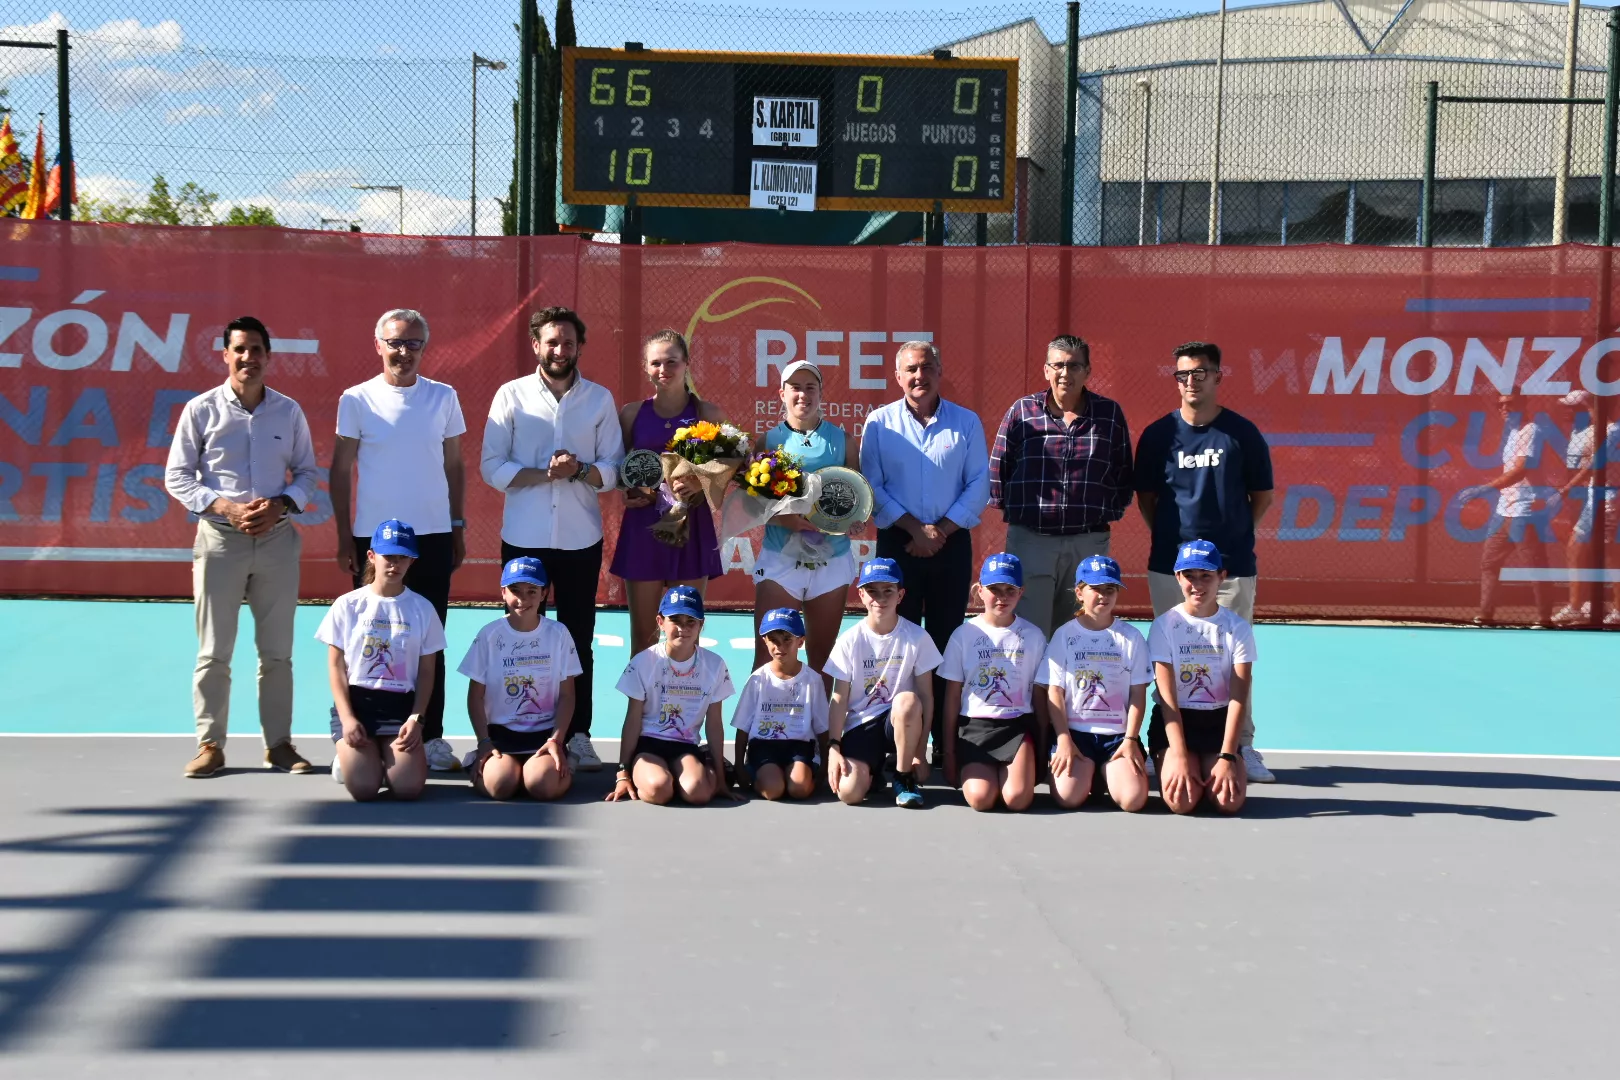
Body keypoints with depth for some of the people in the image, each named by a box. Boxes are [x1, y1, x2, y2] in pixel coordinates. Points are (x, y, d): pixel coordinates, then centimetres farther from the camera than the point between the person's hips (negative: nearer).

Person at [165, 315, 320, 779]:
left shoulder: (289, 411, 4)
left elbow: (308, 472, 10)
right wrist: (224, 507, -14)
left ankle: (279, 742, 15)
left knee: (277, 650, 6)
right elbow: (177, 476, 0)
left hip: (277, 537, 2)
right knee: (214, 651, 0)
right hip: (219, 537, -2)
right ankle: (210, 744, 8)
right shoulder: (201, 409, -1)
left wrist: (282, 504, -9)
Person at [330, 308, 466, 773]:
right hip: (374, 536, -1)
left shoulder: (444, 398, 5)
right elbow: (340, 470, 2)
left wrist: (458, 527, 7)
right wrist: (344, 535, -2)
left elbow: (454, 465, 11)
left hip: (433, 535, 1)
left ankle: (431, 735, 11)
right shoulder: (357, 400, -1)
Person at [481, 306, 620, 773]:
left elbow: (613, 470, 3)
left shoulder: (600, 399, 6)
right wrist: (545, 474, -16)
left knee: (578, 641, 4)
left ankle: (578, 735, 10)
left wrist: (579, 470, -17)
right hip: (523, 537, -1)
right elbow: (491, 467, -3)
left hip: (580, 538, 1)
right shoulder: (511, 396, 2)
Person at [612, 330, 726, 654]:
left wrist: (699, 484, -16)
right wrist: (632, 491, -9)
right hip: (643, 528, 1)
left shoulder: (707, 413, 2)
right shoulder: (631, 414, 5)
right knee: (643, 637, 5)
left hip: (692, 528, -1)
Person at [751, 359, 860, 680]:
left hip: (832, 562, 1)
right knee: (767, 655, -8)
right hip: (780, 560, -1)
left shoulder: (840, 440, 7)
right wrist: (783, 518, -17)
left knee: (822, 658, 10)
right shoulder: (768, 440, 4)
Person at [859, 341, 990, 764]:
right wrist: (916, 528, -11)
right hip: (896, 544, 0)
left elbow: (979, 485, 1)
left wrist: (942, 530, -10)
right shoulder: (879, 423, 4)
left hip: (952, 545, 0)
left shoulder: (966, 423, 5)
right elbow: (871, 487, -2)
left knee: (947, 643, 2)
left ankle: (946, 744, 6)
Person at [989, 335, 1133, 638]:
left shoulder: (1110, 414, 6)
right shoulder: (1021, 412, 3)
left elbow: (1123, 476, 11)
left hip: (1089, 542, 2)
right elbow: (997, 471, 7)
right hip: (1030, 541, -1)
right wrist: (1014, 510, 4)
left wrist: (1109, 513, 5)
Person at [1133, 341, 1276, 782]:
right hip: (1170, 564, 2)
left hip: (1232, 567, -1)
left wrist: (1234, 535, 4)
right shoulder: (1158, 434, 4)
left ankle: (1241, 747, 8)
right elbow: (1144, 497, 14)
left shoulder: (1243, 433, 0)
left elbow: (1263, 496, 9)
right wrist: (1168, 535, 5)